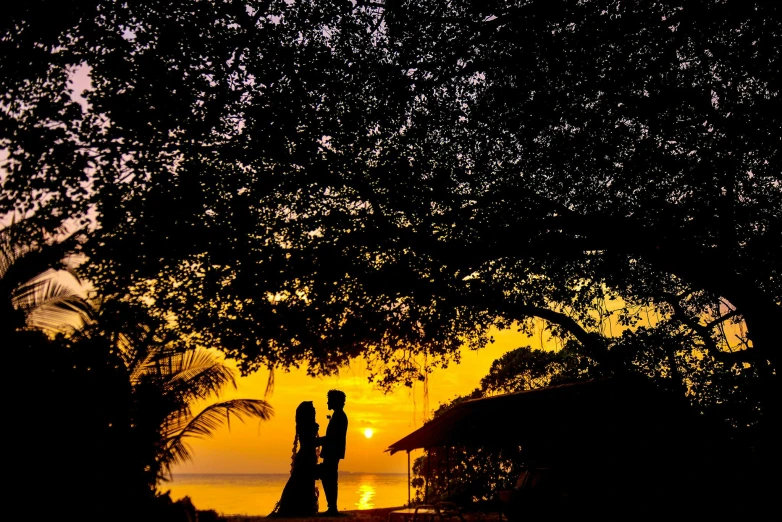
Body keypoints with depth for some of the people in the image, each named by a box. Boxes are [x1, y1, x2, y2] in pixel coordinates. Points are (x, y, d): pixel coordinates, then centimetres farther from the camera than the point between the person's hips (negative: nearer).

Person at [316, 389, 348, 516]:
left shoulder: (338, 416, -13)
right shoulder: (339, 415, 17)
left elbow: (332, 437, -19)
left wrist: (317, 441, -10)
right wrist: (319, 440, 15)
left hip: (332, 453, -10)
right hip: (333, 452, 10)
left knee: (329, 479, -7)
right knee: (329, 479, 11)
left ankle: (333, 508, -4)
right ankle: (332, 508, 13)